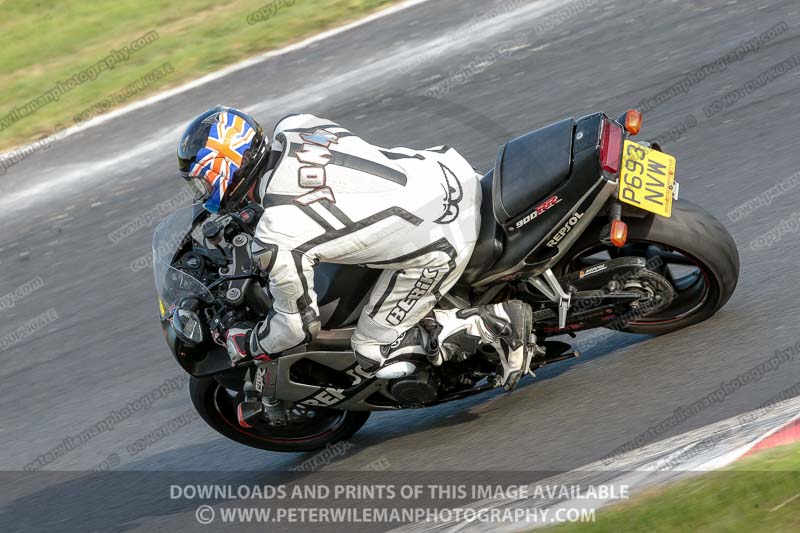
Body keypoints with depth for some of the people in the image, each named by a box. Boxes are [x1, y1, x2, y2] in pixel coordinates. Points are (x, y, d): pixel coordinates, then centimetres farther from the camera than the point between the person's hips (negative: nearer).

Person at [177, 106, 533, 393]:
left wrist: (246, 345, 14)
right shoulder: (290, 128, 1)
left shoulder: (275, 240, -18)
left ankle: (496, 322, -2)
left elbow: (300, 322, -6)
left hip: (436, 246, -8)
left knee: (372, 352, 6)